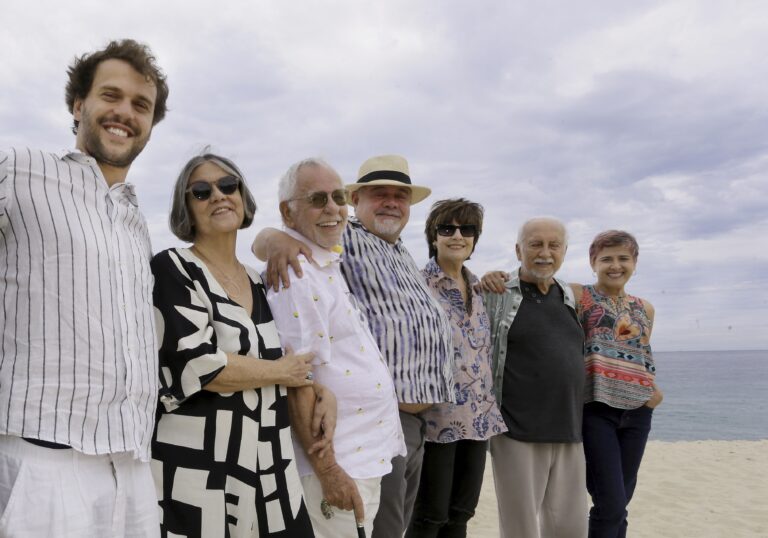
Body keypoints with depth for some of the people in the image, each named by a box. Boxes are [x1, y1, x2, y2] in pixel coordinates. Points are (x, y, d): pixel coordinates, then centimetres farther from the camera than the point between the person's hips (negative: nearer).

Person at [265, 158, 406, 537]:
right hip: (339, 466, -10)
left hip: (367, 458, 10)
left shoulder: (330, 265, 11)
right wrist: (328, 470, -21)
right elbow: (296, 383, -22)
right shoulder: (294, 275, -19)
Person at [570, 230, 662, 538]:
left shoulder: (644, 308, 15)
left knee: (620, 503, 13)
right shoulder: (577, 295, -2)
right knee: (610, 504, -9)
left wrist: (654, 390, 6)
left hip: (637, 412, 6)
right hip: (595, 409, -6)